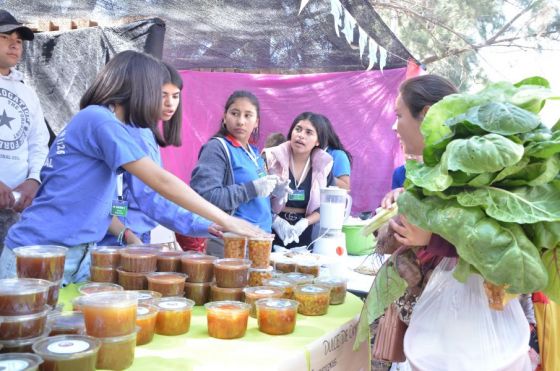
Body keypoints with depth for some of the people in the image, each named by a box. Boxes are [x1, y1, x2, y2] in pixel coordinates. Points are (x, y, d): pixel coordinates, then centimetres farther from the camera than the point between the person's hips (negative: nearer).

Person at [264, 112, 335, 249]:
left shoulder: (324, 165, 0)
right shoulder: (272, 159, -7)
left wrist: (305, 223, -11)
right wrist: (275, 221, -17)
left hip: (304, 236, 2)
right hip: (271, 233, -2)